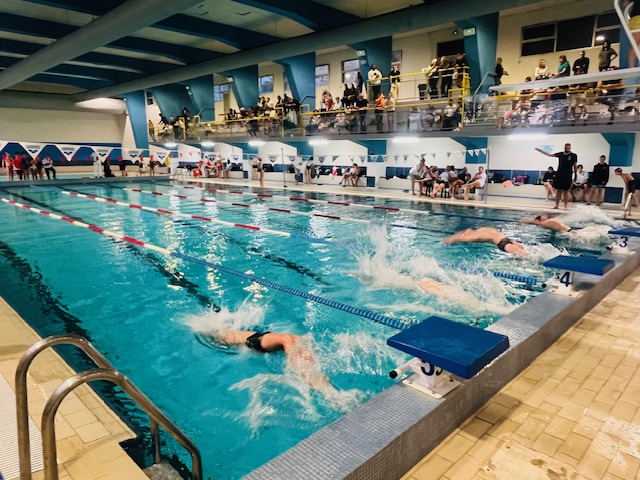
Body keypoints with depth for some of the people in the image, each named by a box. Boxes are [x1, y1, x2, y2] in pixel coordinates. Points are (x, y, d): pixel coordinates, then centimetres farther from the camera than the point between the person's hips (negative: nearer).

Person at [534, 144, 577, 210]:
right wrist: (539, 150, 9)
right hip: (559, 175, 3)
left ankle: (566, 206, 9)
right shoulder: (560, 154, 5)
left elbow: (575, 166, 1)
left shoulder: (573, 155, -2)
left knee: (566, 191, 2)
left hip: (567, 176, -3)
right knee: (558, 190, 5)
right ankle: (556, 205, 11)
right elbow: (549, 154, 10)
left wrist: (575, 176, -1)